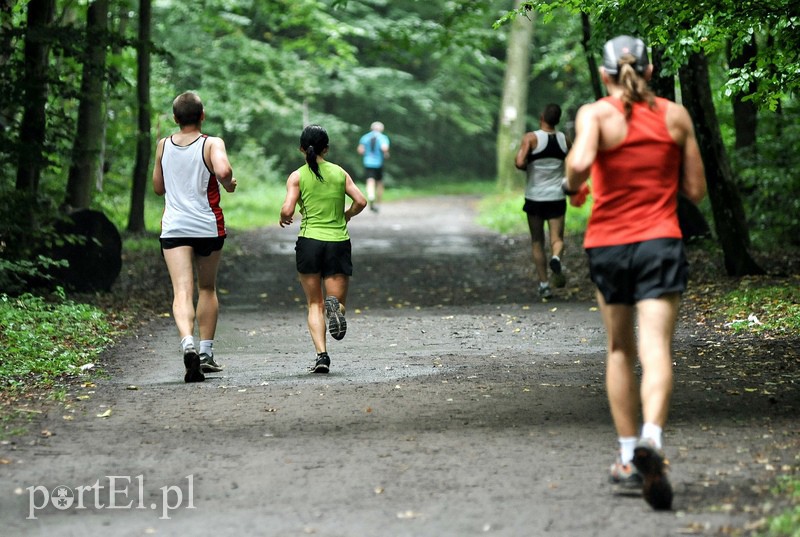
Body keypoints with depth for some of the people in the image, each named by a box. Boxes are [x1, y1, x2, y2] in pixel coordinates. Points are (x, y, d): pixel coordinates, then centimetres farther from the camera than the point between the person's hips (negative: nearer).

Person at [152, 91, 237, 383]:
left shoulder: (163, 145, 7)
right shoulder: (212, 144, -5)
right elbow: (223, 171, -25)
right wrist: (229, 184, -5)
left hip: (174, 227, 1)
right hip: (208, 226, -1)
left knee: (182, 293, -10)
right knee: (207, 288, 19)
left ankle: (188, 343, -34)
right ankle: (206, 353, 20)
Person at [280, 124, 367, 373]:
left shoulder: (297, 176, -1)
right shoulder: (340, 173, 6)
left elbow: (287, 210, -11)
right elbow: (361, 201, -2)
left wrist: (284, 218, 11)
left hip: (309, 241, -1)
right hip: (339, 242, 1)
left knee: (314, 304, 11)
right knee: (337, 300, 9)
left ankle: (321, 355, -7)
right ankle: (334, 306, -29)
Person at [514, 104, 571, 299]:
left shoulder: (531, 138, -8)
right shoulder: (564, 140, 3)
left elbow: (520, 162, -19)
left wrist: (522, 164, 2)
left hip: (535, 197, -1)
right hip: (557, 197, 1)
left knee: (537, 242, 10)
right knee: (557, 238, 1)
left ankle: (544, 284, 7)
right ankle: (556, 258, -33)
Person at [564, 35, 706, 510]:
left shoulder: (595, 114, -3)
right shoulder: (676, 116, 4)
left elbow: (580, 162, -24)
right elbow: (696, 190, 7)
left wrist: (571, 185, -3)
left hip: (607, 243, 0)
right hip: (660, 241, 0)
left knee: (620, 351, 16)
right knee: (656, 350, -10)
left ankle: (628, 458, 17)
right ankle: (651, 440, -35)